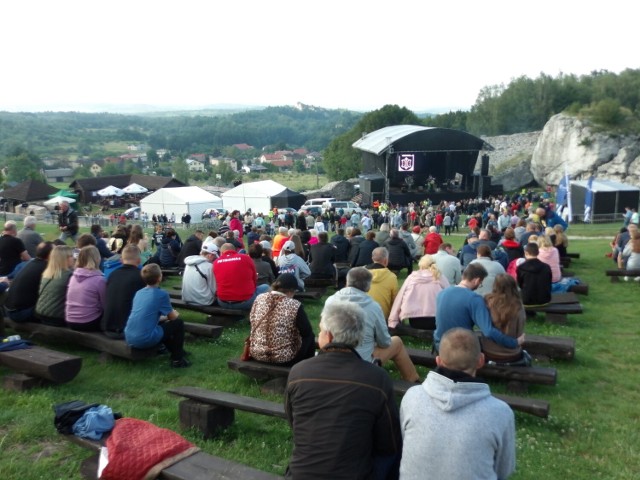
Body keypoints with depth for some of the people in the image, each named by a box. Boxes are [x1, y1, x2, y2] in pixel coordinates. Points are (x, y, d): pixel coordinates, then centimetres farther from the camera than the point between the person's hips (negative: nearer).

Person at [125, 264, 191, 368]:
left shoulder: (138, 292, 12)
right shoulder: (161, 294, -7)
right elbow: (173, 317, 5)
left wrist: (165, 316, 33)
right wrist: (174, 313, 28)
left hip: (129, 338, 7)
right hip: (146, 339, -7)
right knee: (178, 323, 12)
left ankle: (175, 350, 46)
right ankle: (177, 359, 18)